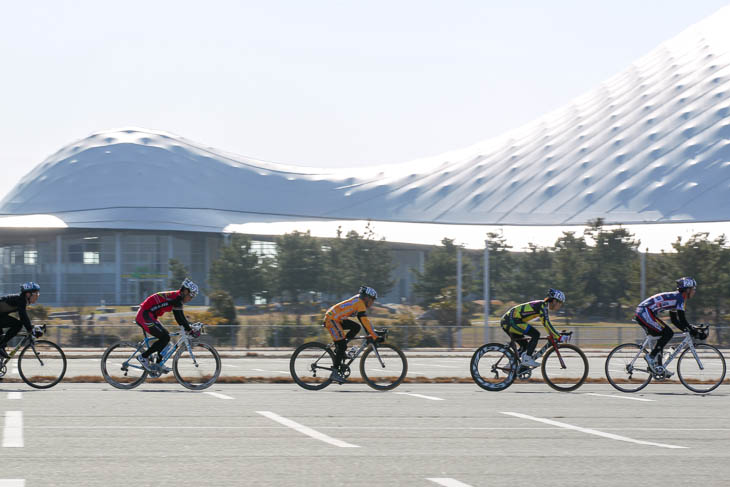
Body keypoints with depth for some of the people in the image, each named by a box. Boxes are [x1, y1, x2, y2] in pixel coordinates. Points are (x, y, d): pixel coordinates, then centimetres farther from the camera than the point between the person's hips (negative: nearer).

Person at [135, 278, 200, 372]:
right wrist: (190, 330, -14)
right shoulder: (176, 298, -15)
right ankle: (143, 357, -6)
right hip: (145, 315, -11)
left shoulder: (177, 298, 15)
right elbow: (179, 318, -19)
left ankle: (158, 364, 15)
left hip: (147, 316, 11)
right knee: (165, 338, -11)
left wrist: (188, 328, 14)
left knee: (165, 336, 12)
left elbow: (181, 317, 22)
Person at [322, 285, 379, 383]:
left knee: (356, 327, 4)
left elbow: (364, 321, 22)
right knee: (342, 345, -11)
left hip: (337, 319, 10)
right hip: (331, 319, -10)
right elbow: (365, 322, -20)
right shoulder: (360, 304, -15)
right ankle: (335, 372, -9)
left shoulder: (358, 302, 14)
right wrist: (375, 337, -20)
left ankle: (339, 349, 6)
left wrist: (370, 333, 18)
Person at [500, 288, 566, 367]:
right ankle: (527, 358, -12)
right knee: (536, 334, -13)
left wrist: (553, 336, 28)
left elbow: (546, 323, 29)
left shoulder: (543, 306, 17)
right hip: (512, 320, -10)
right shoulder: (543, 306, -13)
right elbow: (547, 323, -21)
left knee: (525, 345, 14)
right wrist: (559, 337, -21)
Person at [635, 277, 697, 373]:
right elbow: (682, 319, -14)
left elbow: (675, 320, 27)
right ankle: (651, 357, -9)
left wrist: (687, 330, 21)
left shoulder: (674, 297, 22)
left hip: (640, 313, 10)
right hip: (645, 313, -10)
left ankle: (658, 366, 14)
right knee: (668, 333, -11)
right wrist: (692, 331, -5)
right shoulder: (679, 298, -8)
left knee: (663, 336, 16)